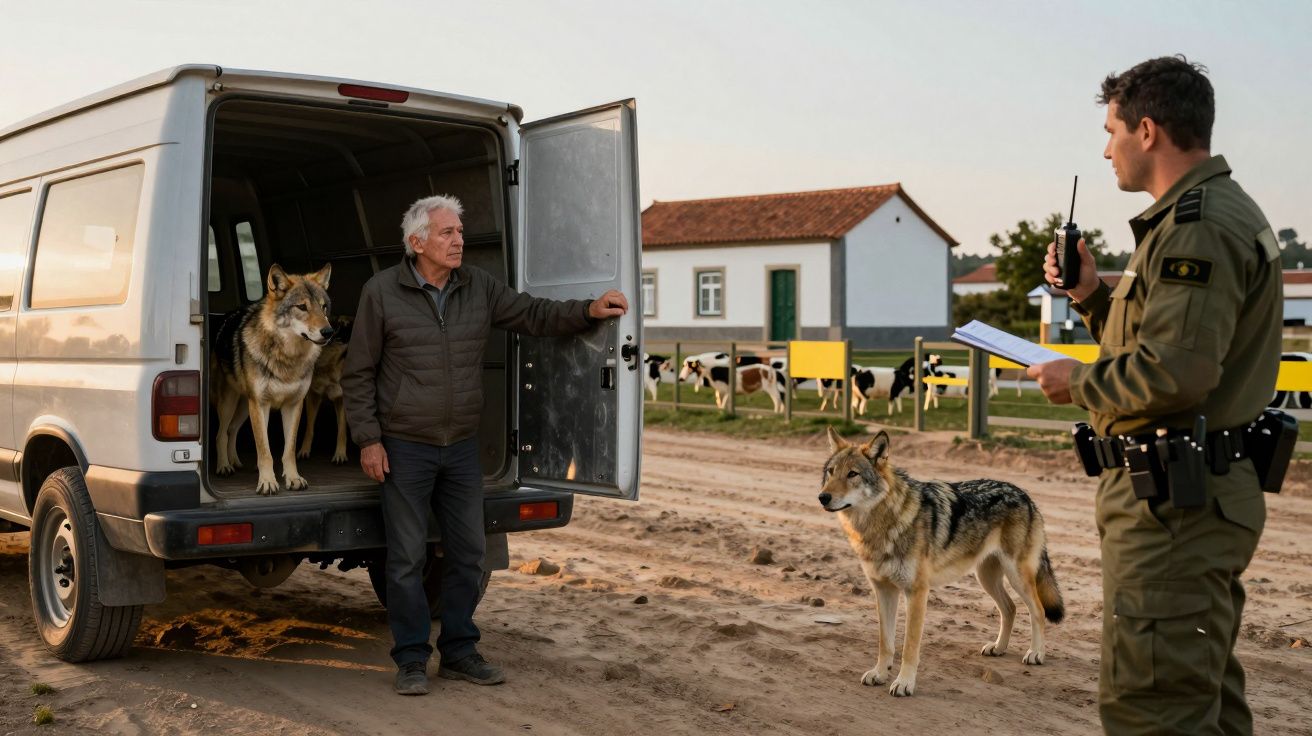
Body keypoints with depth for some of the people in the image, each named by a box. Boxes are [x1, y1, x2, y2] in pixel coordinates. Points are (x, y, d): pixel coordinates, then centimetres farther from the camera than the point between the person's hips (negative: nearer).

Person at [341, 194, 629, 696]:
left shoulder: (479, 287, 3)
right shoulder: (381, 292, -7)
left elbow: (533, 316, 7)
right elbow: (358, 373, -4)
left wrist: (589, 311, -10)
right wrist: (368, 439, -9)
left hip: (462, 447, 4)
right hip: (404, 447, -4)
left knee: (468, 552, 8)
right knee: (407, 556, 1)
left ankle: (459, 652, 21)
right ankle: (411, 660, 12)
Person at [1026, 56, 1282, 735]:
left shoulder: (1196, 227, -17)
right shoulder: (1224, 211, 18)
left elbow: (1175, 372, -27)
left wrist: (1079, 382, -12)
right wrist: (1092, 296, 12)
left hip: (1175, 501, -12)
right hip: (1207, 490, 12)